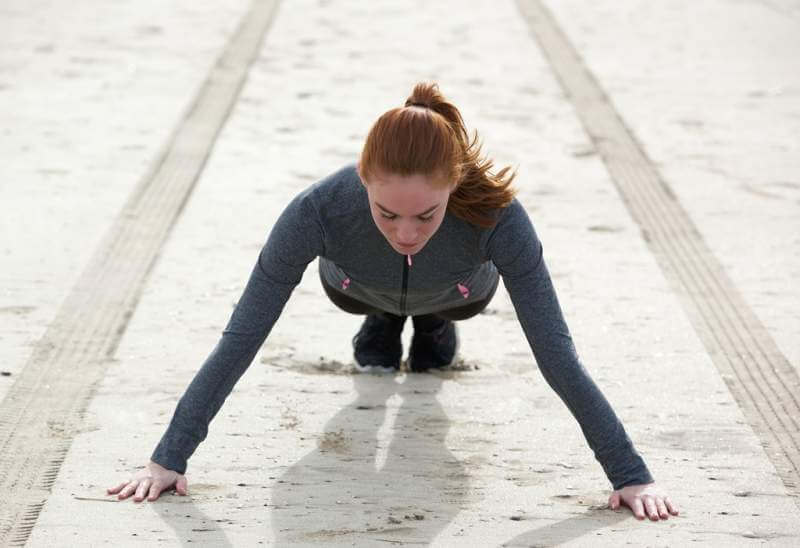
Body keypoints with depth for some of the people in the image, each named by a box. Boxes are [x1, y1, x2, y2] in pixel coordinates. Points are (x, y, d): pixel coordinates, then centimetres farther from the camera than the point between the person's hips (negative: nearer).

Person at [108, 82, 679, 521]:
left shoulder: (497, 216, -47)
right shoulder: (318, 211, -47)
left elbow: (557, 355, -41)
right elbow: (239, 341, -40)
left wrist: (633, 475, -40)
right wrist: (168, 459, -39)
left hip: (458, 285, 0)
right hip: (361, 283, 0)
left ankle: (435, 322, 47)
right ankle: (383, 324, 46)